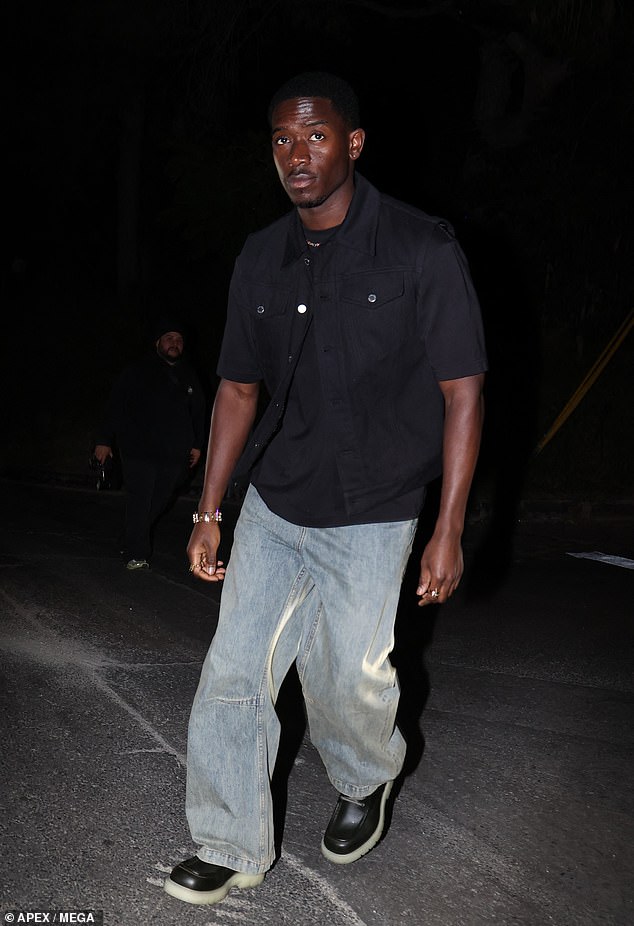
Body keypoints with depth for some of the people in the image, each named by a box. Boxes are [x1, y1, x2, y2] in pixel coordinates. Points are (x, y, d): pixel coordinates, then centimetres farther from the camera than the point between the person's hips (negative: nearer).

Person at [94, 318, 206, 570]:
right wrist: (104, 440, -4)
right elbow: (115, 406, 0)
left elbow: (198, 413, 24)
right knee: (140, 504, -7)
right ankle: (137, 555, -1)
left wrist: (197, 444, 19)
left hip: (174, 454, 4)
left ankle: (132, 544, 22)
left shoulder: (189, 377, 15)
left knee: (158, 502, 5)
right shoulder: (137, 372, 1)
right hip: (140, 451, -4)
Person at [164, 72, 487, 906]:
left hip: (371, 521, -4)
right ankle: (233, 851, 22)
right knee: (233, 675, 4)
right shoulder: (261, 260, 3)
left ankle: (367, 784, 43)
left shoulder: (422, 250, -11)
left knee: (349, 682, 7)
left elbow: (462, 391, -10)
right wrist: (208, 513, 8)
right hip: (273, 509, 4)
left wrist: (449, 532, -12)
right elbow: (238, 389, 9)